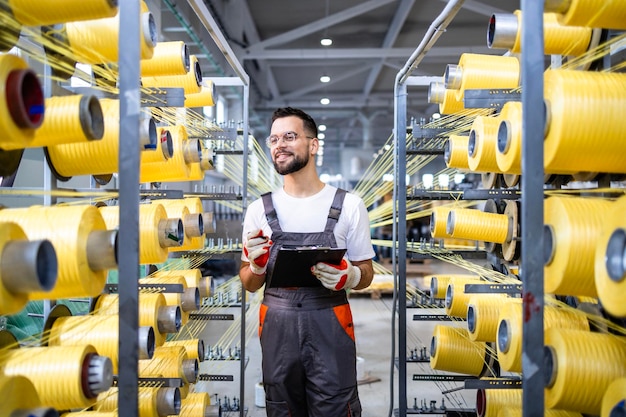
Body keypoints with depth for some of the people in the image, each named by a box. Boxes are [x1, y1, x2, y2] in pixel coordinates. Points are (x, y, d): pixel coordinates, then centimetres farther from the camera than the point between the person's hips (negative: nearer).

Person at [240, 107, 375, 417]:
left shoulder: (348, 205, -3)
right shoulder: (259, 209, 3)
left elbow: (366, 274, 4)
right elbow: (250, 285, 8)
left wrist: (349, 276, -18)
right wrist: (256, 266, -14)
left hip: (329, 326, -2)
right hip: (277, 327, 3)